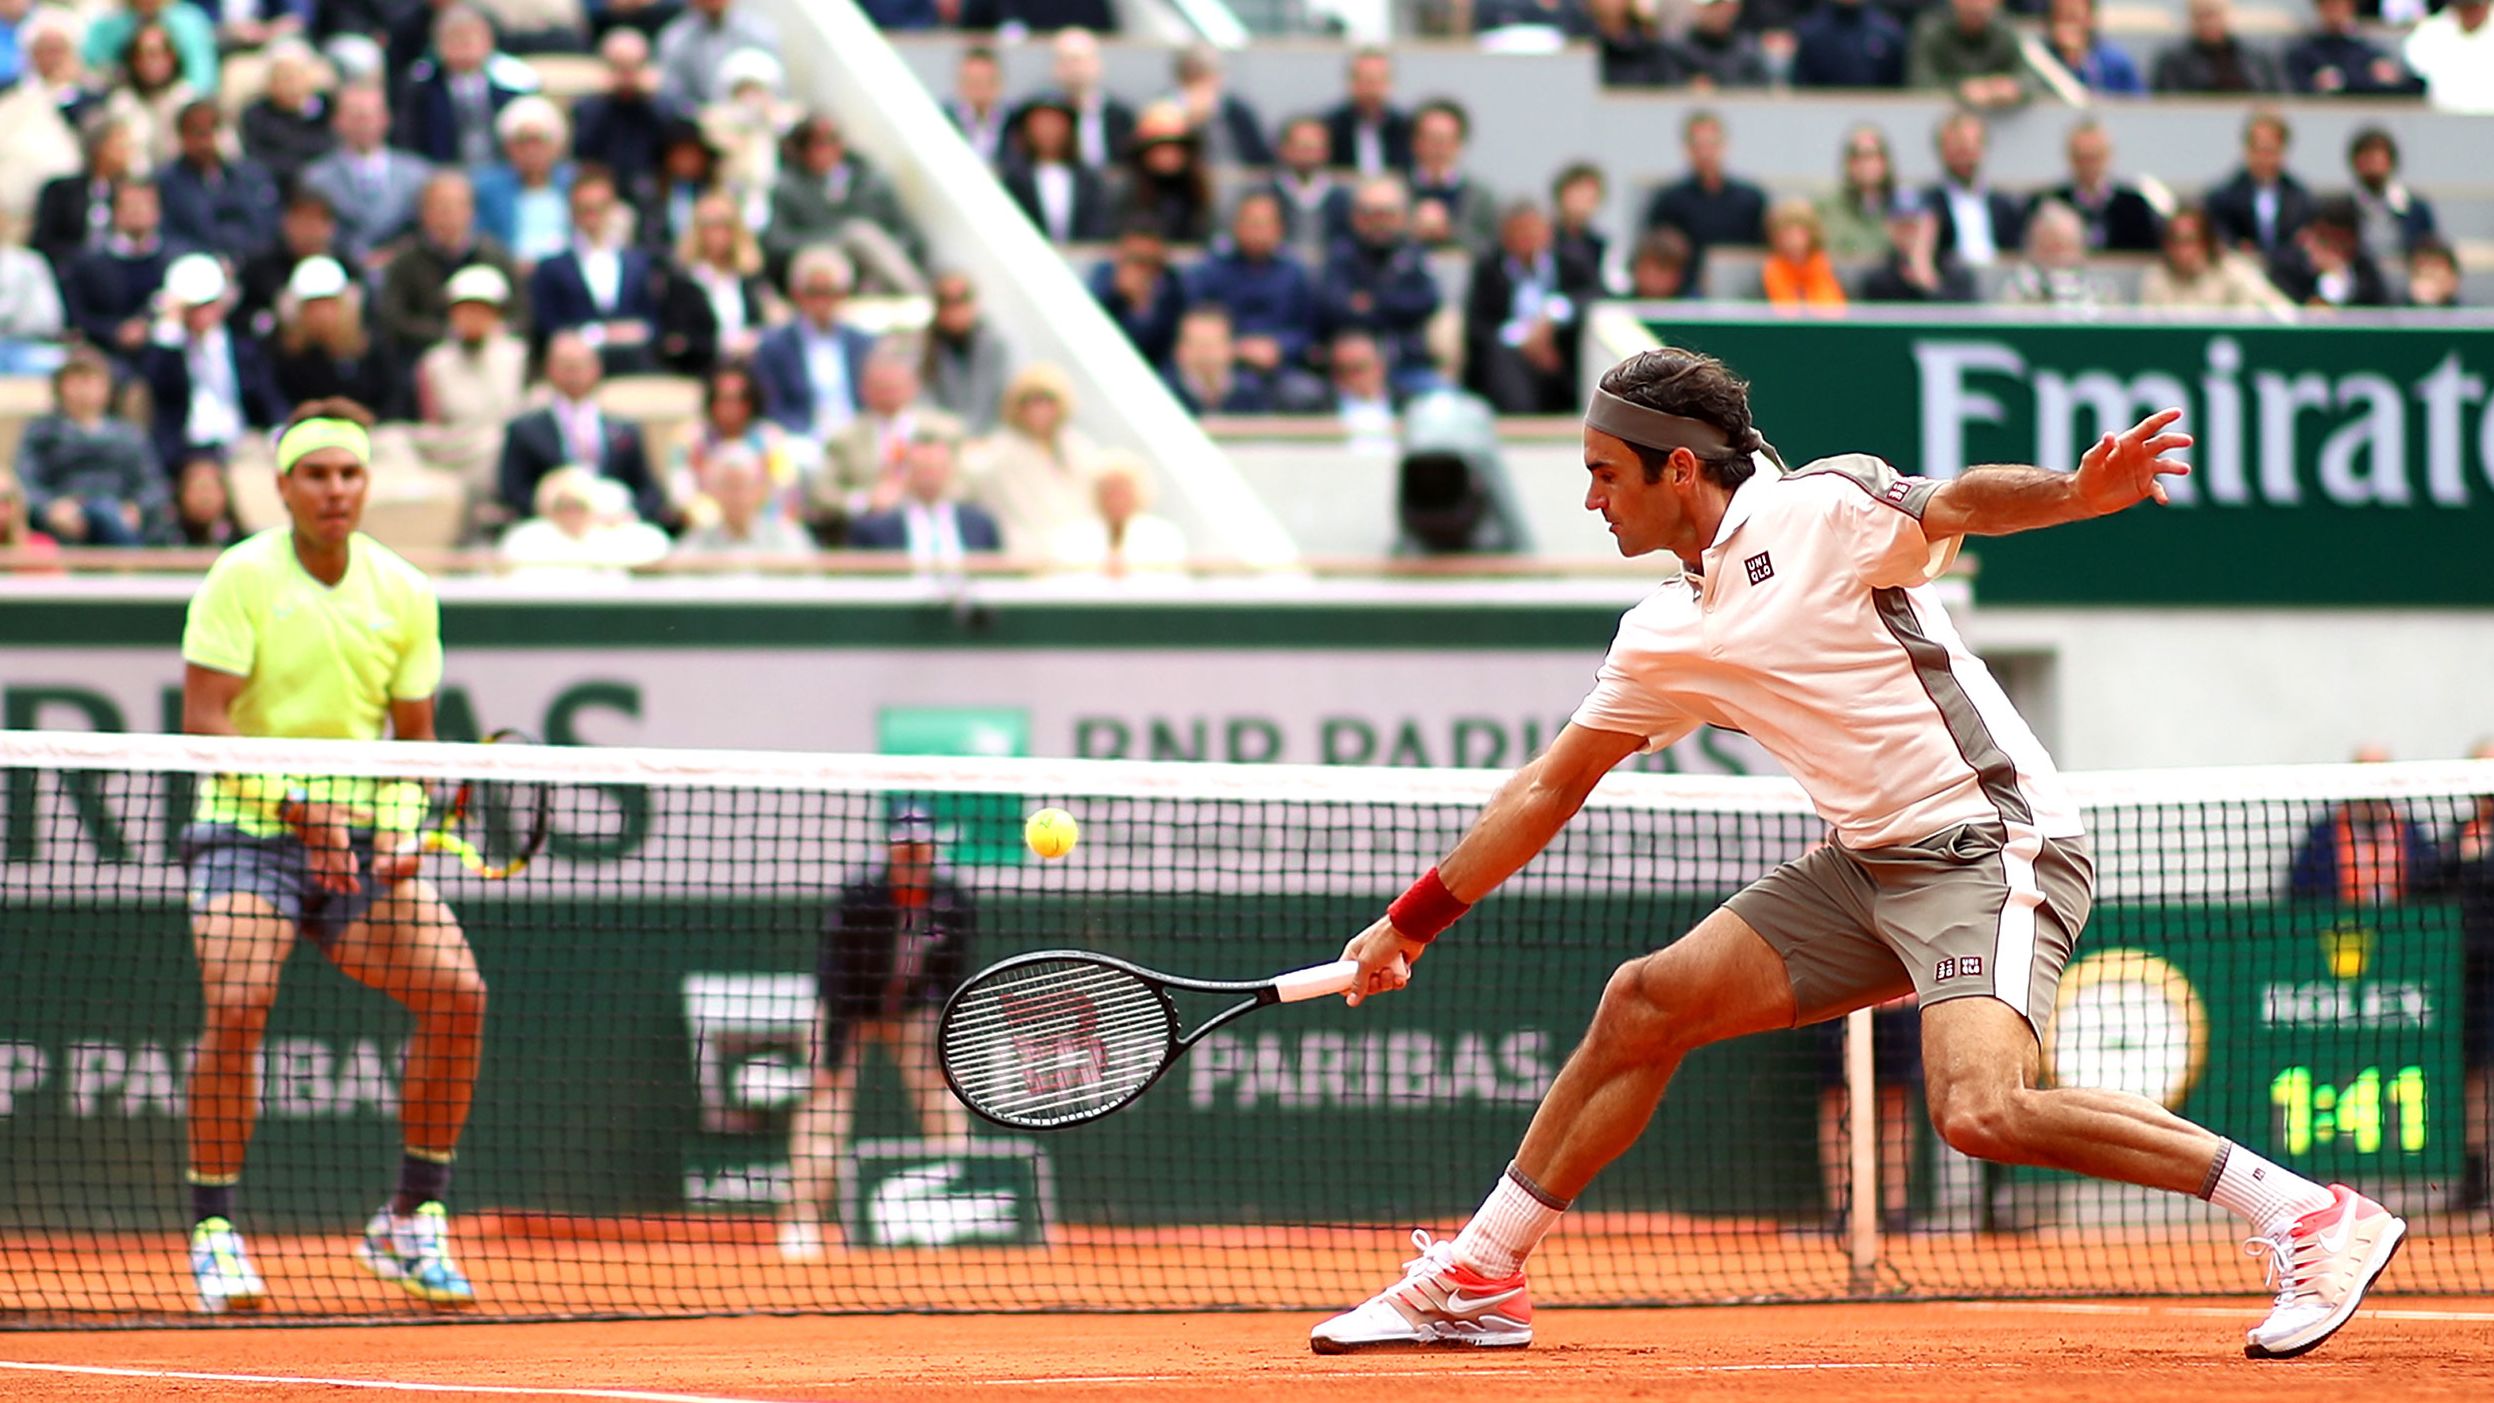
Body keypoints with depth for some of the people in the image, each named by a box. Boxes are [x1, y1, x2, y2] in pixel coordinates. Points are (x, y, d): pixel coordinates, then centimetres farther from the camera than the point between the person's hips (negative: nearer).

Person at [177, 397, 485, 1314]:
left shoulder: (405, 593, 5)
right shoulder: (242, 578, -7)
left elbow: (413, 735, 11)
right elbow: (204, 720, -13)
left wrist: (403, 827, -8)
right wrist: (297, 801, -23)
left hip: (362, 845, 4)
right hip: (248, 829, -4)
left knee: (457, 990, -13)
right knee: (238, 1004, -26)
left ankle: (411, 1222, 3)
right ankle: (213, 1232, -11)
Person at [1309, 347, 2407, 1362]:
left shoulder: (1818, 511, -8)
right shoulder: (1665, 640, 15)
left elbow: (1958, 504, -24)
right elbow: (1549, 788, 24)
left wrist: (2082, 489, -45)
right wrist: (1413, 920, 27)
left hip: (1989, 847, -8)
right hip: (1868, 863, 8)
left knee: (1980, 1112, -28)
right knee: (1645, 1003, 6)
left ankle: (2308, 1216, -23)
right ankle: (1476, 1281, 19)